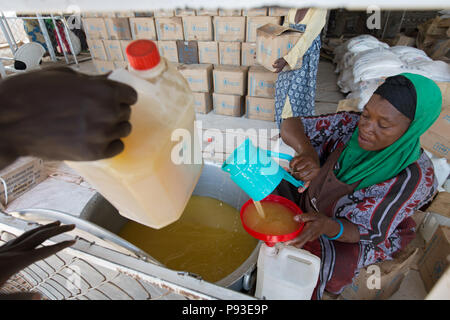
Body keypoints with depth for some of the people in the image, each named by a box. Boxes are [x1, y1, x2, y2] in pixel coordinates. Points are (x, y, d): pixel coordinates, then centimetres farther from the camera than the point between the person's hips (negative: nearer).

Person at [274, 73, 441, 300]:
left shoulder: (414, 177, -28)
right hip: (313, 203, 5)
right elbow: (290, 125, -21)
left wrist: (326, 226, -47)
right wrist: (306, 151, -43)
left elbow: (362, 232, -24)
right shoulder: (351, 125, -20)